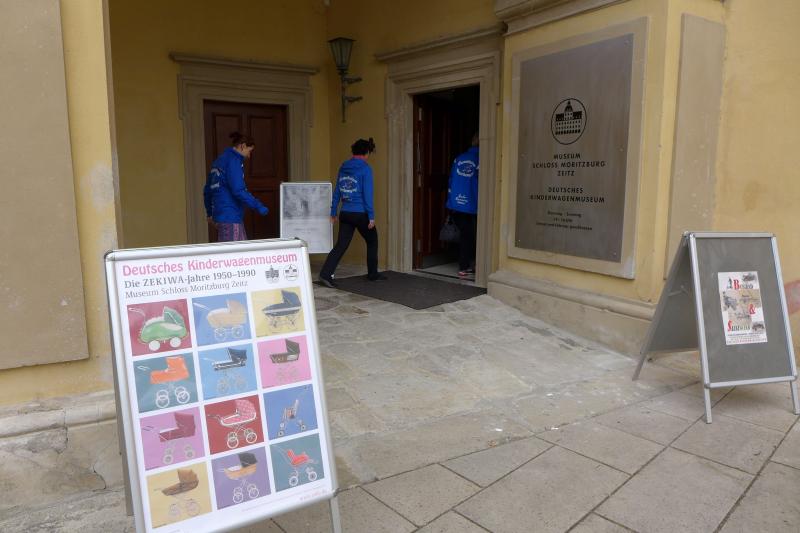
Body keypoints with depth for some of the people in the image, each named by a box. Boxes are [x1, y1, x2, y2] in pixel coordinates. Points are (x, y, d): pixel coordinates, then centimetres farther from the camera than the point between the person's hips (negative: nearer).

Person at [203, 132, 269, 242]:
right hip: (230, 216, -10)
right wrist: (258, 207, -18)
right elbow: (238, 190, -20)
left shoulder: (220, 160, 19)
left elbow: (207, 190, 25)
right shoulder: (234, 160, -10)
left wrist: (210, 213, 32)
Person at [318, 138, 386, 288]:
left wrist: (333, 212, 17)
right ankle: (373, 274, 25)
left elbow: (336, 192, 12)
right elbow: (367, 194, -13)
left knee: (341, 245, 4)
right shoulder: (365, 169, -9)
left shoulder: (343, 168, 10)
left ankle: (325, 274, -9)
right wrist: (371, 216, -11)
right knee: (372, 241, 15)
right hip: (361, 213, -5)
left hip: (345, 213, 5)